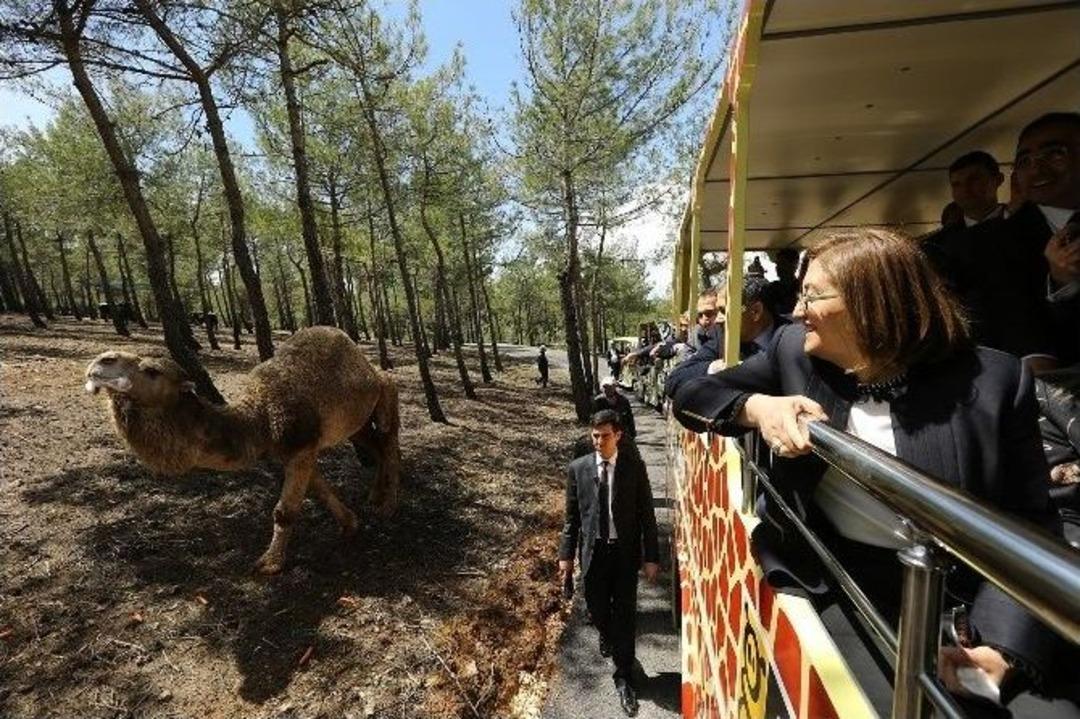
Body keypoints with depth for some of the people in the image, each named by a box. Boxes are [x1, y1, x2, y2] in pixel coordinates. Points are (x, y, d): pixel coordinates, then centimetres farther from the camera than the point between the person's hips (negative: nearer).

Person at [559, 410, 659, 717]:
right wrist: (566, 554, 1)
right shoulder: (577, 468, -5)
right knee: (597, 610, 17)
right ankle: (607, 636, 52)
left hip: (625, 552, -1)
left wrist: (652, 557, -3)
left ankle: (623, 677, 27)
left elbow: (646, 515, -3)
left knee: (625, 614, 7)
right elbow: (571, 516, 1)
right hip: (593, 551, 2)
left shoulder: (635, 468, -7)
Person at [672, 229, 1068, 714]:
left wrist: (1001, 648, -21)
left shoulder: (994, 380, -12)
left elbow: (1030, 526, -8)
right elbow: (690, 395, -3)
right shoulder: (795, 348, -7)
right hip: (811, 583, 1)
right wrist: (756, 406, -23)